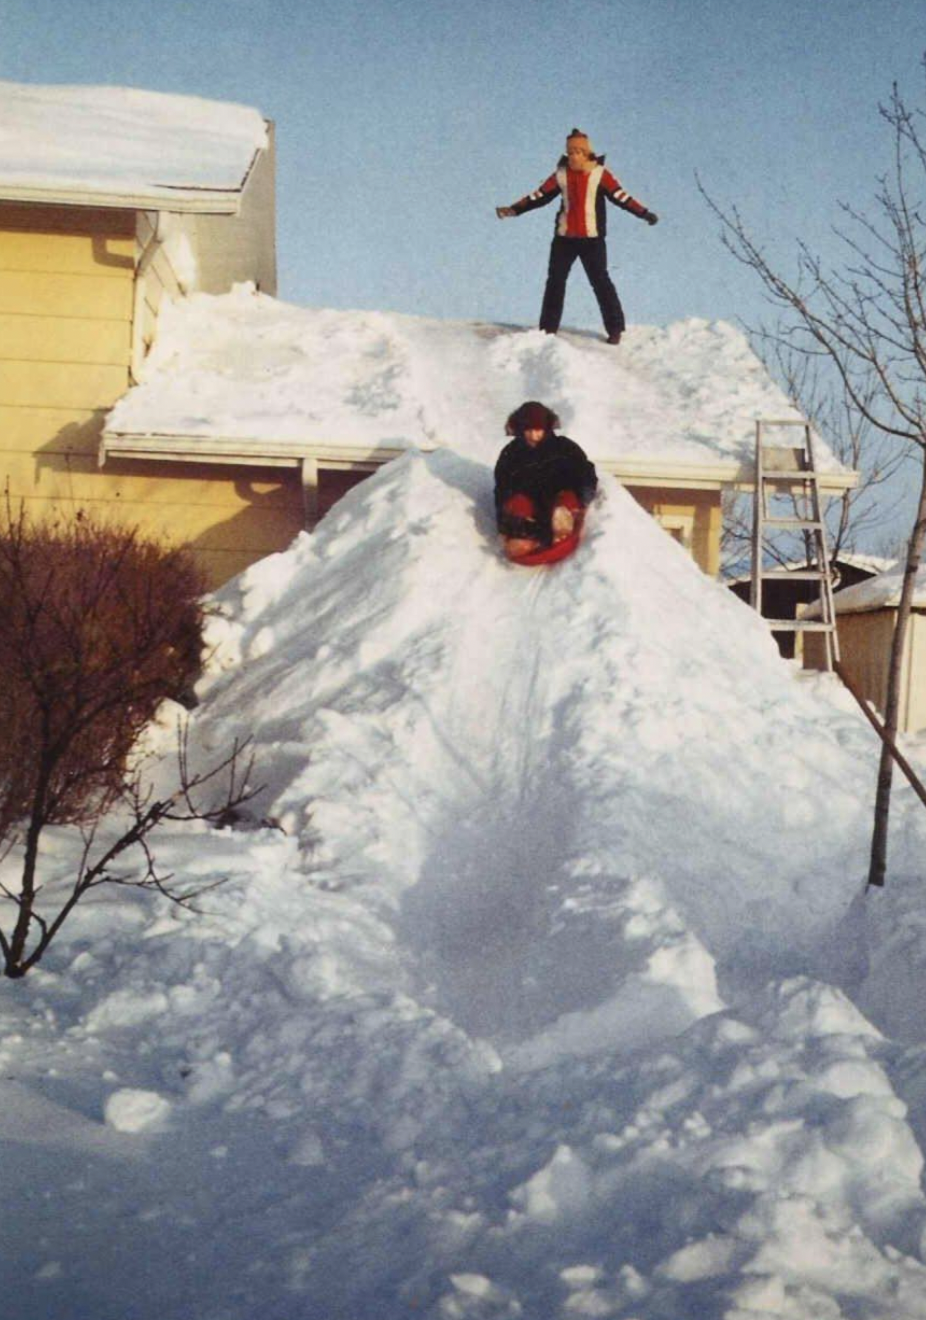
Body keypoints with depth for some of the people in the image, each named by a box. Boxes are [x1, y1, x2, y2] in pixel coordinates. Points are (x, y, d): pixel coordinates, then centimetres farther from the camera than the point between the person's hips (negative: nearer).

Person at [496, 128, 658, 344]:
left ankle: (615, 328, 1)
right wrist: (513, 210, 2)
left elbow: (620, 196, -6)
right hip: (564, 237, 4)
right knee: (555, 281, 5)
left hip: (592, 238, -3)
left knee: (600, 281, -4)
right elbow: (540, 196, 7)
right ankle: (548, 328, 13)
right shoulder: (561, 174, 4)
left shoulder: (600, 174, -4)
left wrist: (644, 214, -16)